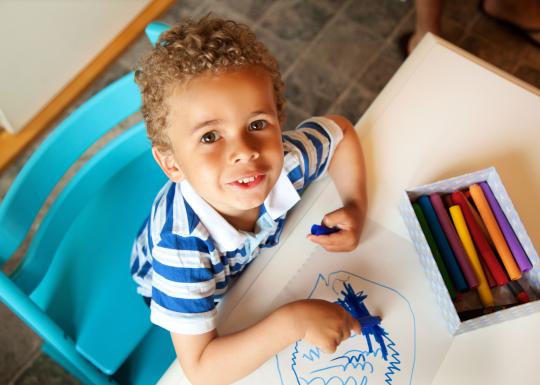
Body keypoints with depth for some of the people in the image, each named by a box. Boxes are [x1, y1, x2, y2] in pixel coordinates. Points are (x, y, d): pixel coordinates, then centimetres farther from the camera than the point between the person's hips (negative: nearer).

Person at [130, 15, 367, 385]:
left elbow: (341, 130, -12)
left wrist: (356, 208, -25)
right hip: (178, 295, -3)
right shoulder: (181, 242, -48)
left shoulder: (283, 160, -35)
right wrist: (293, 322, -50)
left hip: (250, 259, 4)